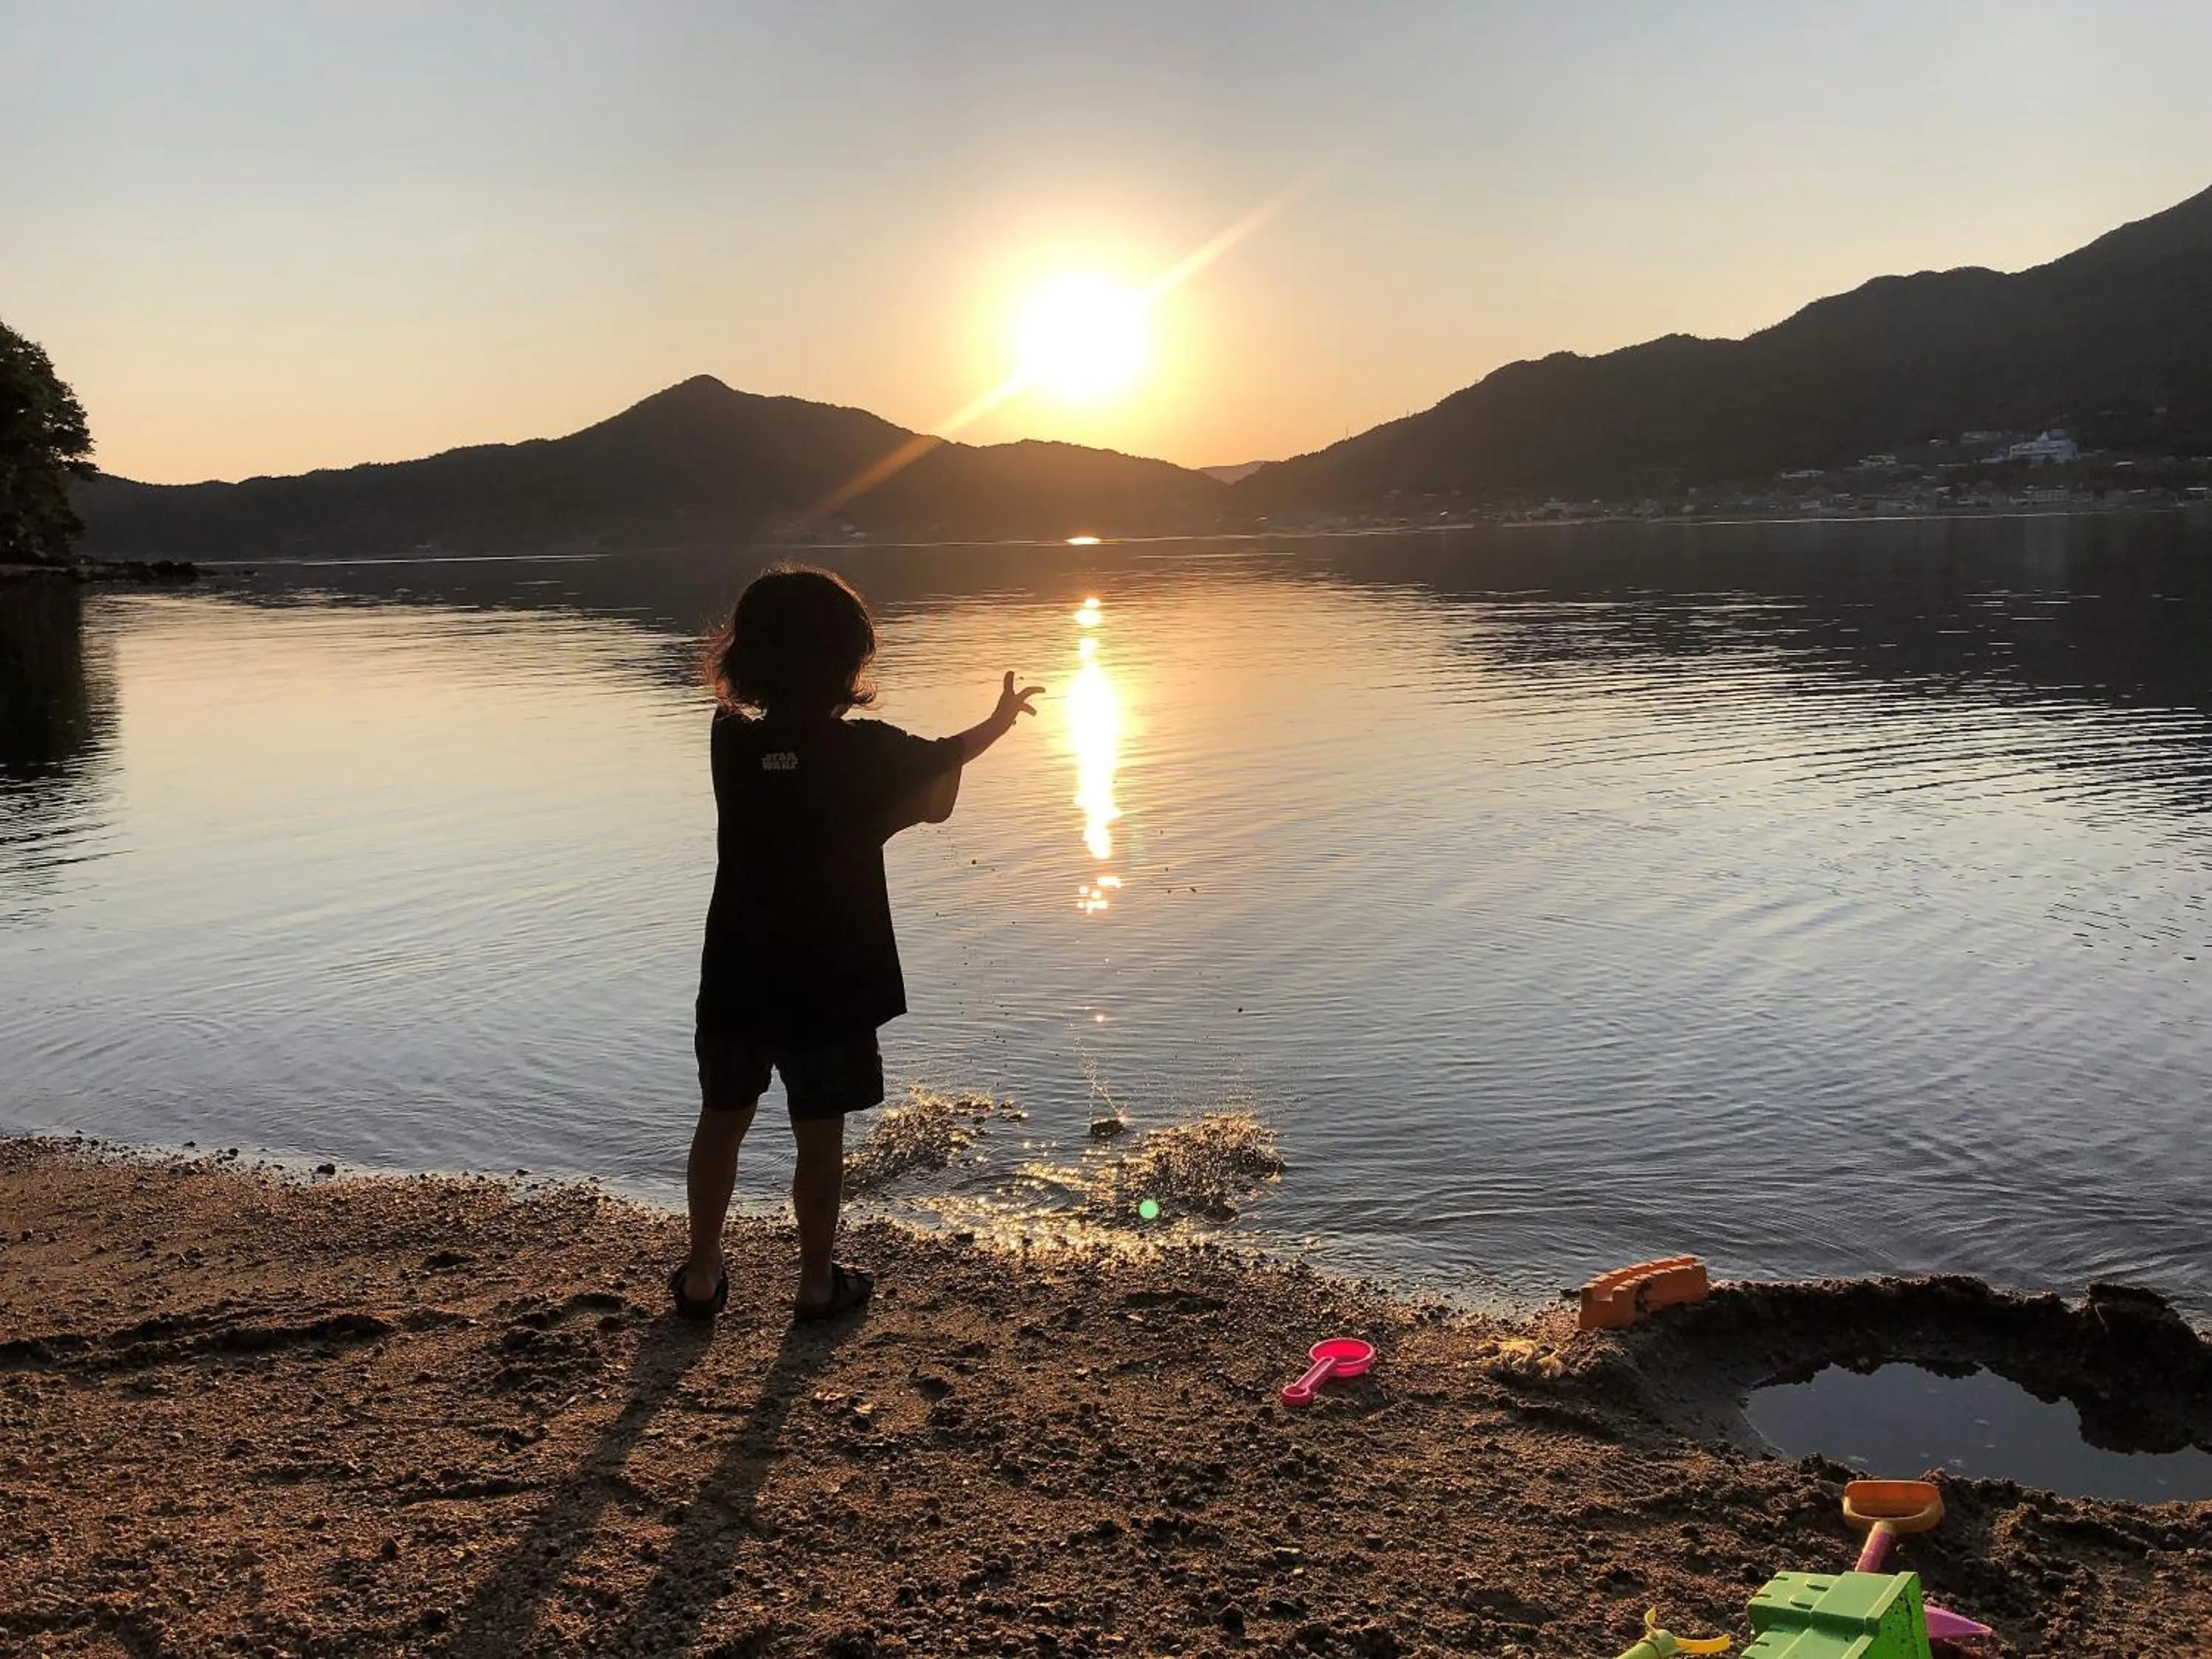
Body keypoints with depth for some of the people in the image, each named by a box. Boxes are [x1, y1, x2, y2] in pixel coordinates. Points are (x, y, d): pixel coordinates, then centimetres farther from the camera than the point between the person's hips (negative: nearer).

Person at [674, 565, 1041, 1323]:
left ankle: (702, 1274, 28)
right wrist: (1000, 720, 18)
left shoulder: (731, 742, -7)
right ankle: (817, 1282, 23)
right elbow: (938, 799, 2)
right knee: (819, 1137, 10)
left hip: (735, 981, 3)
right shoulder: (867, 750, -15)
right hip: (829, 985, -3)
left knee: (721, 1122, 17)